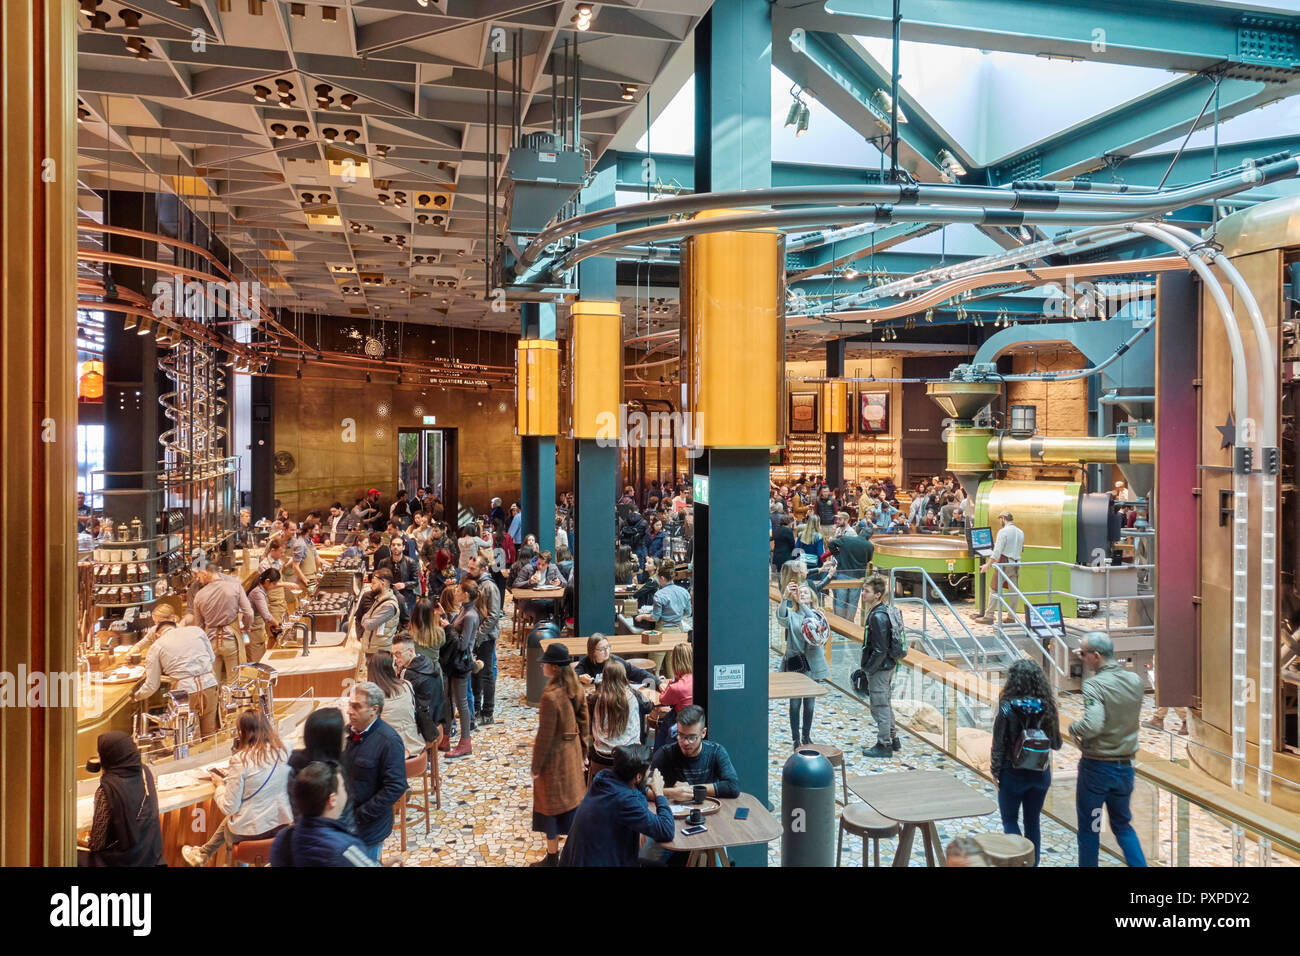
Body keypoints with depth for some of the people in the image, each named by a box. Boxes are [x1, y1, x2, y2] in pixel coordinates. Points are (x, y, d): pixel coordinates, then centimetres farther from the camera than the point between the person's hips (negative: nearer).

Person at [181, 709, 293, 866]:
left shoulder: (240, 760, -20)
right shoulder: (283, 751, -6)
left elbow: (229, 808, -15)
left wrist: (220, 784, 2)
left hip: (251, 831, -4)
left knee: (227, 823, 31)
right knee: (230, 819, 32)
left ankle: (203, 854, 55)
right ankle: (203, 853, 52)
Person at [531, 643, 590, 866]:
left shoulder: (551, 696, -29)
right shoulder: (576, 688, -6)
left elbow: (545, 735, -22)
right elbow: (582, 720, 5)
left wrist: (536, 766, -11)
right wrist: (582, 749, 17)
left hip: (554, 755, -7)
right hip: (572, 750, 7)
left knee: (551, 806, 9)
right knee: (571, 798, 21)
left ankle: (552, 858, 23)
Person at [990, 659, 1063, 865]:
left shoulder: (1007, 709, -15)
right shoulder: (1047, 708, -5)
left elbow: (998, 745, -12)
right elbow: (1056, 744, 4)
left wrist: (995, 771, -1)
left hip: (1012, 773, -3)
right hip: (1041, 773, 4)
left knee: (1009, 820, 12)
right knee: (1033, 821, 16)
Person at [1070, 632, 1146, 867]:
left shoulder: (1095, 685, -22)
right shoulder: (1135, 681, -1)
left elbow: (1092, 725, -35)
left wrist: (1073, 727, -13)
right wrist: (1088, 670, 10)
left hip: (1096, 767, -6)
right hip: (1125, 767, 6)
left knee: (1088, 829, 10)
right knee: (1123, 825, 22)